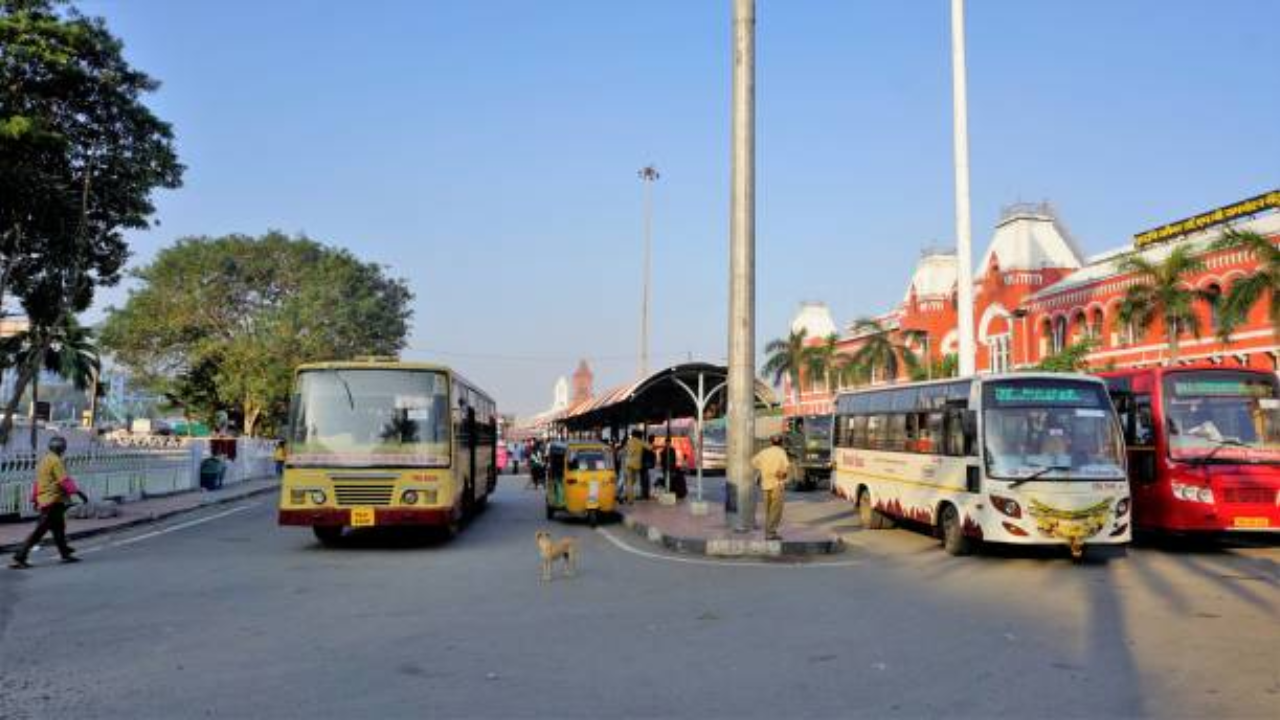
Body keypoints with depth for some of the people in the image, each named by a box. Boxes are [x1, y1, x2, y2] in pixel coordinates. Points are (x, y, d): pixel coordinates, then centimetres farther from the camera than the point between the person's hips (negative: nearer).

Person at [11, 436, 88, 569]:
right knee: (40, 531, -7)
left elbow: (37, 482, 20)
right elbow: (64, 480, -21)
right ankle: (19, 557, -7)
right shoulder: (55, 461, -14)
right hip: (53, 501, -10)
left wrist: (35, 498, 26)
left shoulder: (44, 460, 15)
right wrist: (78, 492, -23)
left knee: (59, 528, 16)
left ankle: (65, 554, 24)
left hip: (44, 500, 10)